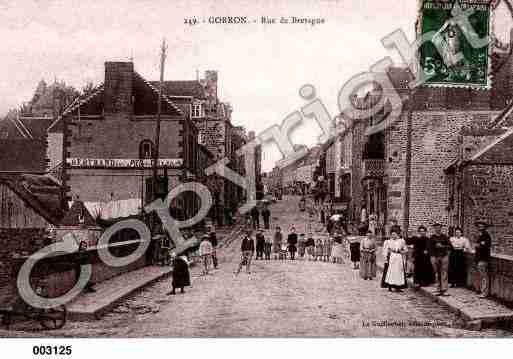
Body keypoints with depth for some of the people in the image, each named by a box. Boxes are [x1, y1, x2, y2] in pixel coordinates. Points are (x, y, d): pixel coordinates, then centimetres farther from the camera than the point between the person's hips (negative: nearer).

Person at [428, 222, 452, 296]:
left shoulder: (444, 237, 7)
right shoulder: (432, 238, 8)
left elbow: (449, 245, 4)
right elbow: (429, 247, 7)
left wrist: (442, 246, -12)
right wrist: (432, 256, -2)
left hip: (444, 256, -1)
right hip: (435, 257, 1)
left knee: (444, 273, -8)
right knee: (437, 274, 2)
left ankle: (444, 290, -10)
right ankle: (439, 290, 8)